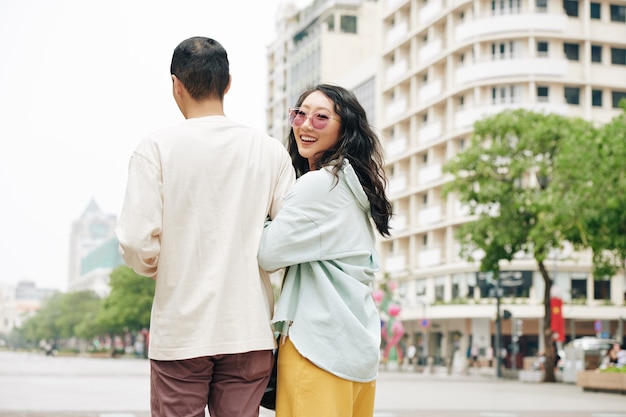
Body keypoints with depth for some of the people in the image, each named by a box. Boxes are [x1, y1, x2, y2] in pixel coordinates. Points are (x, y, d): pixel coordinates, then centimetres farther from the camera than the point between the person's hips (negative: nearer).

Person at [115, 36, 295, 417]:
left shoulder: (157, 148, -5)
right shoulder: (270, 150, 2)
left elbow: (137, 243, -12)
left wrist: (153, 266, 10)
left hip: (180, 332, -2)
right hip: (249, 329, 2)